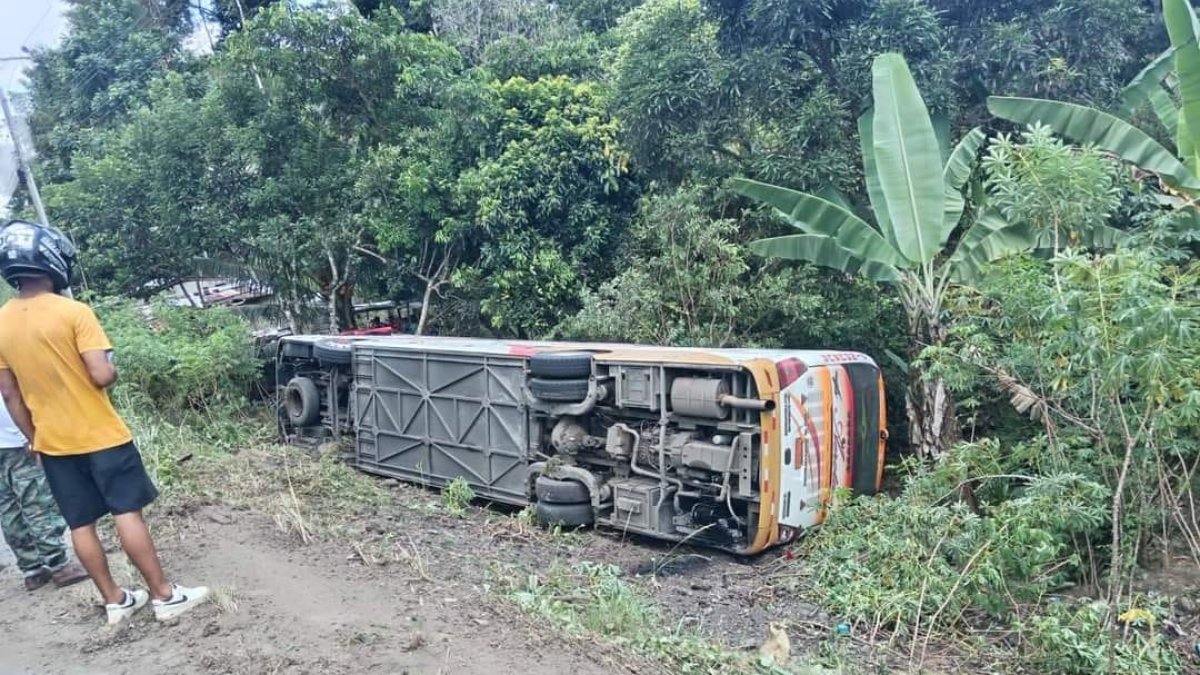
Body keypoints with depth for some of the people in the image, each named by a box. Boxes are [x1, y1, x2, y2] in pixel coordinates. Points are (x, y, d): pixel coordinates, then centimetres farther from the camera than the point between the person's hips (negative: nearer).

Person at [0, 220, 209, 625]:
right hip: (100, 436, -5)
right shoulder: (74, 312, -17)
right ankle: (164, 595, 7)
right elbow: (102, 375, -22)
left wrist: (34, 438, 16)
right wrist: (113, 370, 1)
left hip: (53, 443, 5)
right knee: (127, 514, 1)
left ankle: (115, 601, 21)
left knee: (81, 525, 11)